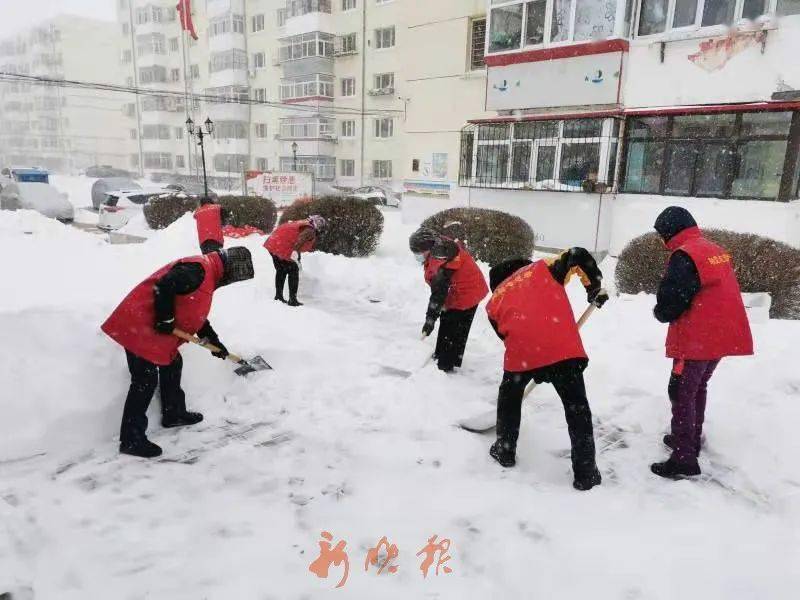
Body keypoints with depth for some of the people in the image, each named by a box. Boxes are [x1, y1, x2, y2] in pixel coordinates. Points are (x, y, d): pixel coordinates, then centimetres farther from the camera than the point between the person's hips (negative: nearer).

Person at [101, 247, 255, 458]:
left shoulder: (208, 274, 17)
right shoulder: (198, 269, -17)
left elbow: (195, 314, 25)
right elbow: (164, 286, -29)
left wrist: (215, 341, 26)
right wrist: (165, 319, -21)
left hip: (153, 327, 11)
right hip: (139, 325, -11)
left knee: (172, 364, 22)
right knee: (145, 380, -8)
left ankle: (174, 413, 39)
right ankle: (131, 439, 0)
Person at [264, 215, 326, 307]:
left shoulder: (299, 223, 21)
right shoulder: (310, 230, -5)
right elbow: (301, 238, -23)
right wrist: (295, 251, -32)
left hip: (272, 244, 9)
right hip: (284, 249, -9)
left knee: (281, 270, 24)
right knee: (293, 271, 6)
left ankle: (278, 296, 34)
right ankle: (292, 300, 7)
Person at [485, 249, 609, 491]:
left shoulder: (495, 300, 26)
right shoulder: (542, 268, 23)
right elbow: (578, 256, 10)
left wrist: (535, 370, 33)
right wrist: (595, 288, 22)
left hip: (522, 353, 1)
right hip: (563, 349, -1)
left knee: (510, 397, 29)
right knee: (577, 408, 13)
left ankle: (505, 451, 39)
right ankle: (585, 473, 17)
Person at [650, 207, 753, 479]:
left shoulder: (684, 255, -17)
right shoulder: (717, 251, 12)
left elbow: (670, 303, -19)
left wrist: (660, 313, 3)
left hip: (697, 339, -9)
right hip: (723, 335, 9)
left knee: (682, 393, -2)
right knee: (698, 388, 22)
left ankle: (685, 458, 1)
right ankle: (690, 438, 35)